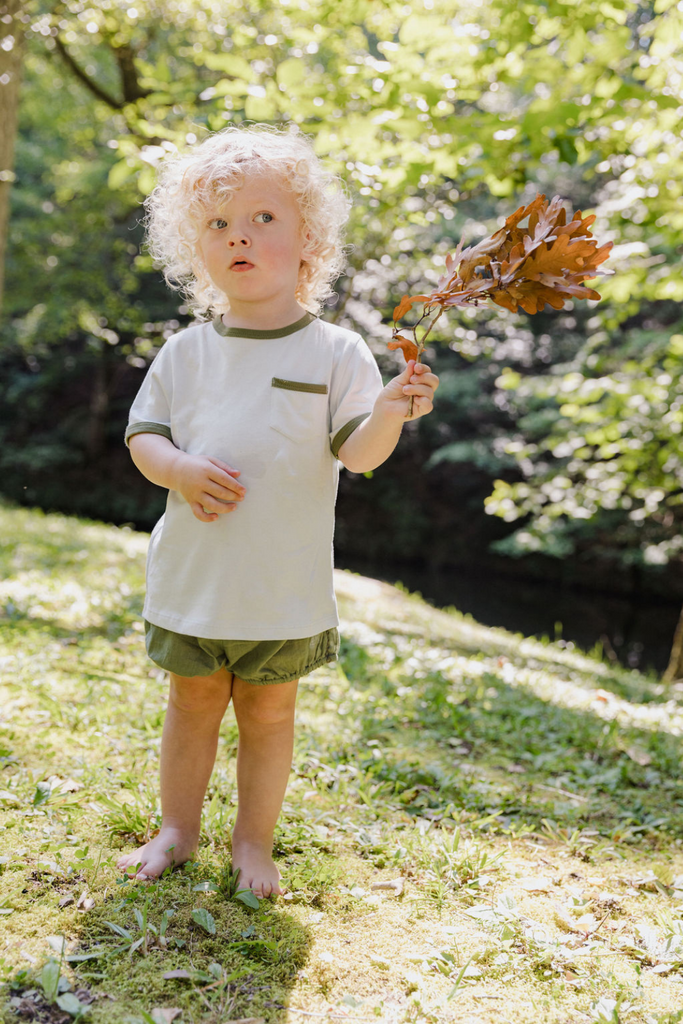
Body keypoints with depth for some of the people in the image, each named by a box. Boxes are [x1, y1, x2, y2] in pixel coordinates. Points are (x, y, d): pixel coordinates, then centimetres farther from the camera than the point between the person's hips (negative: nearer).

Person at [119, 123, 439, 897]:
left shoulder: (335, 352, -5)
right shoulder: (186, 352, 2)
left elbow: (358, 452, -11)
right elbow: (142, 435, 6)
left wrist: (391, 411, -32)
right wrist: (179, 468, -14)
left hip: (284, 583, -2)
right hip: (192, 573, 2)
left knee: (267, 711, 10)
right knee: (193, 701, 14)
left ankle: (254, 842, 27)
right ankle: (176, 831, 32)